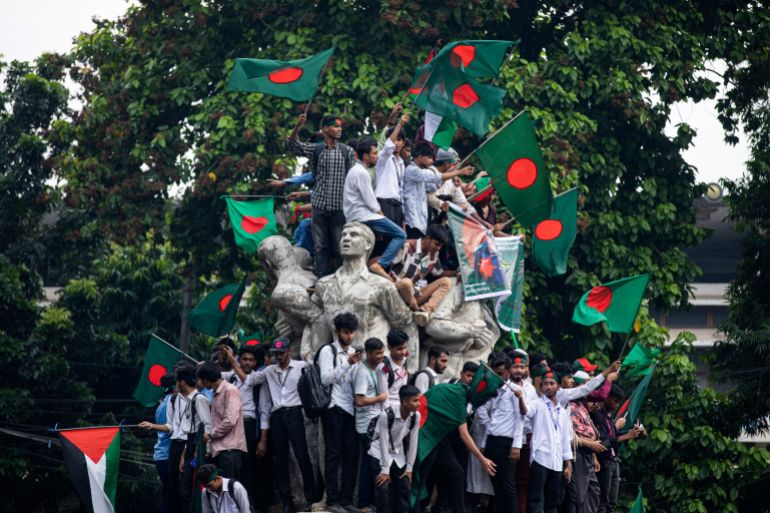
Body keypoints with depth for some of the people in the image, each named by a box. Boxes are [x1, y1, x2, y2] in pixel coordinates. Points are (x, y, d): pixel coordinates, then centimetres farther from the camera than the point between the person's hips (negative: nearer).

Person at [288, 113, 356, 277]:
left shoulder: (347, 151, 4)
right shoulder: (315, 150, 6)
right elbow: (293, 144, -4)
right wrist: (298, 126, -21)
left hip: (340, 206, -1)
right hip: (320, 206, 1)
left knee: (341, 246, 0)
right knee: (321, 246, 4)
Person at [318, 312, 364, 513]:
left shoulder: (353, 352, 17)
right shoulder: (328, 351, -1)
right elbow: (325, 378, -12)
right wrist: (347, 364, -18)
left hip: (351, 409, 6)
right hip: (334, 409, -6)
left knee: (351, 455, 4)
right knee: (333, 455, -3)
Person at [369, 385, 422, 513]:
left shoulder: (416, 416, -13)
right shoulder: (387, 415, -29)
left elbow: (413, 442, -6)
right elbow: (384, 443, -24)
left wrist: (409, 468, -5)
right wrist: (385, 470, -20)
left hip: (398, 456, 5)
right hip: (380, 455, -5)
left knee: (405, 488, 1)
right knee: (383, 488, -15)